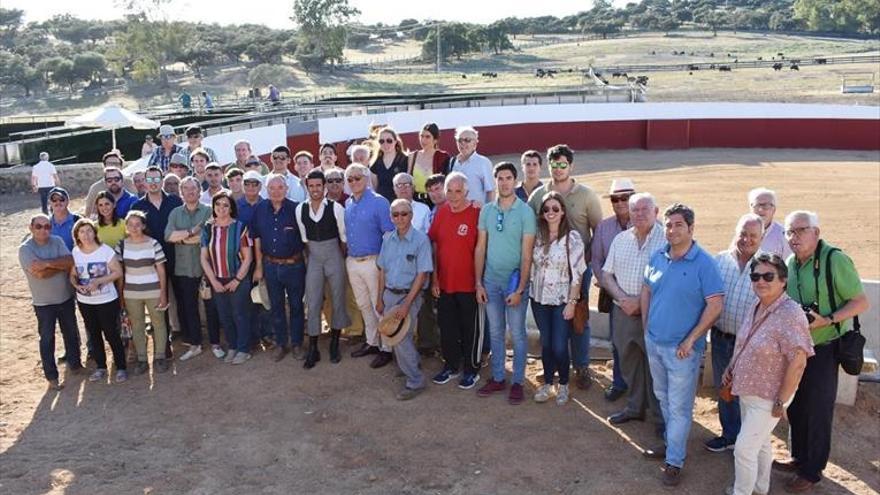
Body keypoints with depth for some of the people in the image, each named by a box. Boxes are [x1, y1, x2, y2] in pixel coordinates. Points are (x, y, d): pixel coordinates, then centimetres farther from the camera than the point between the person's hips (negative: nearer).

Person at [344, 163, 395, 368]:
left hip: (372, 261, -7)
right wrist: (347, 252, 12)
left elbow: (389, 234, -11)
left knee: (379, 307, -1)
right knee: (363, 305, 16)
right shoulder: (347, 204, 9)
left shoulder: (379, 202, -10)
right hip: (352, 261, 7)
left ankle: (386, 348, 9)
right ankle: (372, 342, 30)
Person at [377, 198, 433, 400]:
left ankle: (415, 382, 5)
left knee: (401, 339, -10)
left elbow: (422, 274, -15)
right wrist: (380, 298, 12)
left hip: (409, 295, -6)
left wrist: (406, 304, -18)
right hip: (389, 294, 6)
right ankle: (410, 365, 36)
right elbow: (382, 270, 12)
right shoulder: (388, 238, 5)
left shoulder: (421, 239, -13)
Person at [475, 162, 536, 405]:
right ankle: (497, 378, 26)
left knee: (517, 333, 6)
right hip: (491, 281, 4)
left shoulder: (525, 211, -9)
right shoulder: (486, 210, 2)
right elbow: (480, 248, 6)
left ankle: (518, 382, 18)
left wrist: (520, 289, -15)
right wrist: (478, 283, 2)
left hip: (514, 281, -4)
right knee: (495, 332, 13)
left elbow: (527, 254, -11)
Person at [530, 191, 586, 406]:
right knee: (546, 344, 12)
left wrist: (572, 302, -12)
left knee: (559, 347, -2)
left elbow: (577, 273, -10)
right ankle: (547, 382, 29)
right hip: (539, 298, 4)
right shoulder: (537, 235, 3)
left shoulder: (572, 237, -10)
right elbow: (532, 266, 9)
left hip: (562, 300, -4)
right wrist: (529, 290, 2)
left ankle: (563, 384, 22)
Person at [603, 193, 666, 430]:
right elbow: (606, 274, 10)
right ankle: (634, 407, 34)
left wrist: (640, 302, -16)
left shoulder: (666, 239, -10)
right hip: (623, 312, 5)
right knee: (629, 362, 17)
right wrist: (622, 298, -7)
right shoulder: (620, 239, 9)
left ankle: (659, 417, 19)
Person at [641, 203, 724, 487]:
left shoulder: (704, 263, -16)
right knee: (663, 398, 21)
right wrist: (646, 327, 9)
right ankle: (672, 443, 40)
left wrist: (690, 339, -17)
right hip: (654, 342, 6)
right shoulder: (657, 258, 1)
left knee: (679, 407, 4)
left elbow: (715, 305, -17)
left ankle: (674, 461, 16)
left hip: (681, 349, -6)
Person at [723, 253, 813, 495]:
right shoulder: (755, 306, -1)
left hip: (768, 397, -8)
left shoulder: (790, 314, -25)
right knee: (759, 442, 24)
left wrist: (781, 402, -20)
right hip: (748, 390, 8)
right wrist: (731, 367, 6)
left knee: (744, 448, -1)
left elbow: (798, 363, -24)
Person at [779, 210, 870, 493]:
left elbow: (861, 302, -15)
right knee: (795, 408, 17)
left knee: (817, 413, 5)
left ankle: (811, 472, 20)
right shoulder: (790, 264, 5)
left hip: (822, 351, -6)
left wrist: (827, 320, -24)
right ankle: (799, 458, 35)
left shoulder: (835, 260, -16)